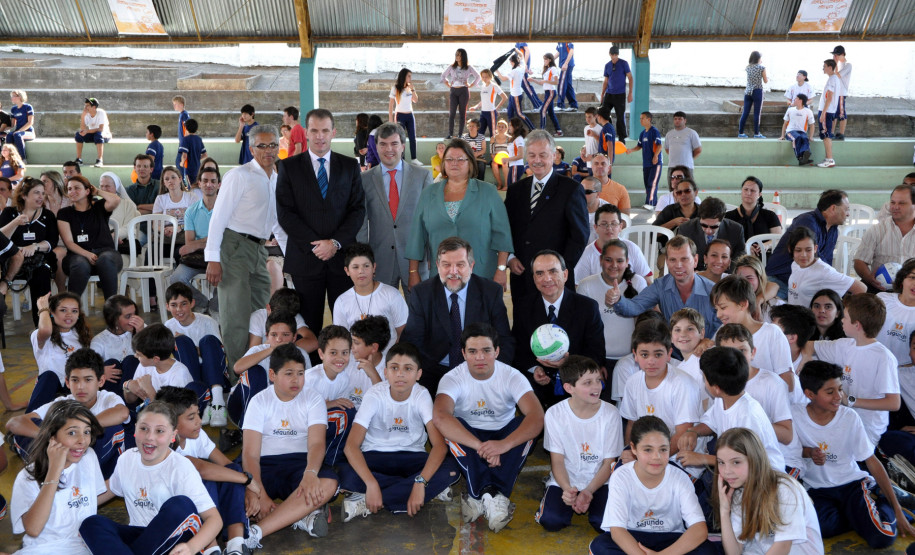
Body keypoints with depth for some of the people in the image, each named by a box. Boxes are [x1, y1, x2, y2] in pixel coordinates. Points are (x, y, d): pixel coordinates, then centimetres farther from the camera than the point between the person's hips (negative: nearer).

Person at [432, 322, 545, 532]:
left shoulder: (512, 376, -15)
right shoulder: (453, 378, -18)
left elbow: (537, 417, -30)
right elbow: (439, 416, -38)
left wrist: (504, 444, -47)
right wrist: (481, 447, -47)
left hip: (504, 435, 1)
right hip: (468, 437, -1)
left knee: (527, 426, -29)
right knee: (451, 428, -32)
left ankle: (480, 496, -34)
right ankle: (494, 497, -36)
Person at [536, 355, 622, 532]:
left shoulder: (610, 413, -9)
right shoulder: (555, 414, -9)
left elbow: (609, 463, -6)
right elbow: (557, 460, -6)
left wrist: (588, 491, -20)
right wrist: (567, 489, -25)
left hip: (599, 482, 0)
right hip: (565, 481, 0)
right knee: (550, 521, -22)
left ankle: (590, 503, 9)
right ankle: (572, 502, 10)